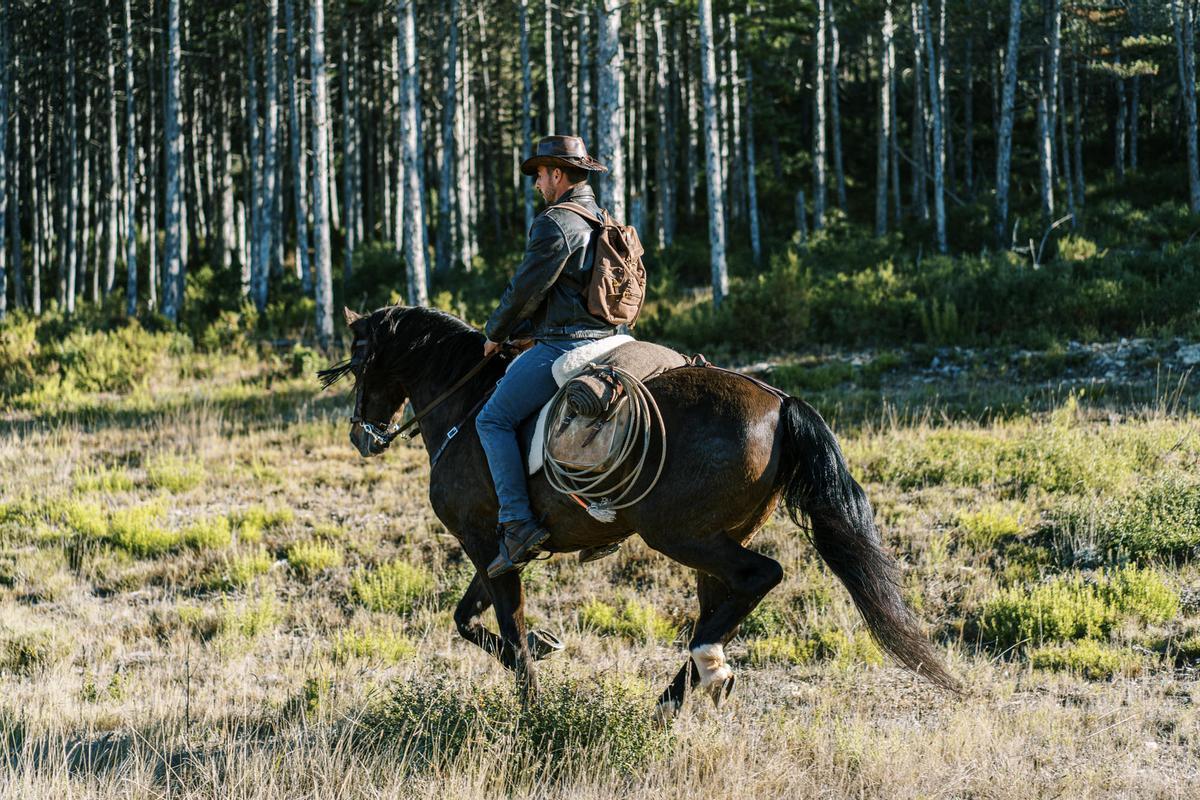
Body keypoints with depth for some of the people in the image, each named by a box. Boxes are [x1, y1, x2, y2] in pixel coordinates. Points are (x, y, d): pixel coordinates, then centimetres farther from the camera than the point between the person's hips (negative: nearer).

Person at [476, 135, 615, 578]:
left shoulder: (554, 223, -14)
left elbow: (526, 291, -13)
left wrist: (496, 333, 5)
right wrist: (516, 331, 23)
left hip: (561, 347, -10)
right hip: (600, 341, 10)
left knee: (494, 420, -8)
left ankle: (518, 525, -18)